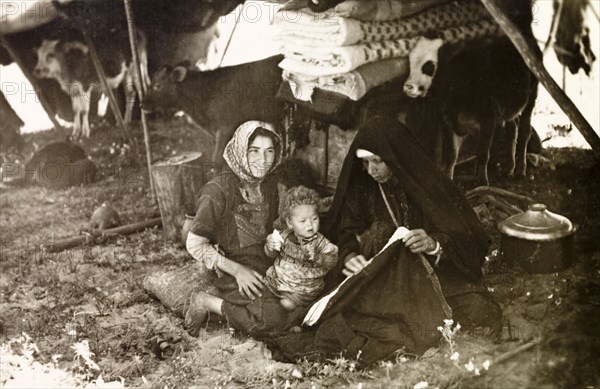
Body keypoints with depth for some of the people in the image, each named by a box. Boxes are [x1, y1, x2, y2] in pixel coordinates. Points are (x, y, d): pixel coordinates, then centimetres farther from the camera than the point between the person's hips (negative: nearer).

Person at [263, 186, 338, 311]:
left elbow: (332, 261, -18)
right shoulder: (285, 236, -3)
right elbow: (270, 255, 4)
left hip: (305, 288, -4)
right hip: (278, 280, 4)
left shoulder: (319, 241, -10)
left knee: (287, 304, -20)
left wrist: (317, 257, -36)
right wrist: (271, 246, -20)